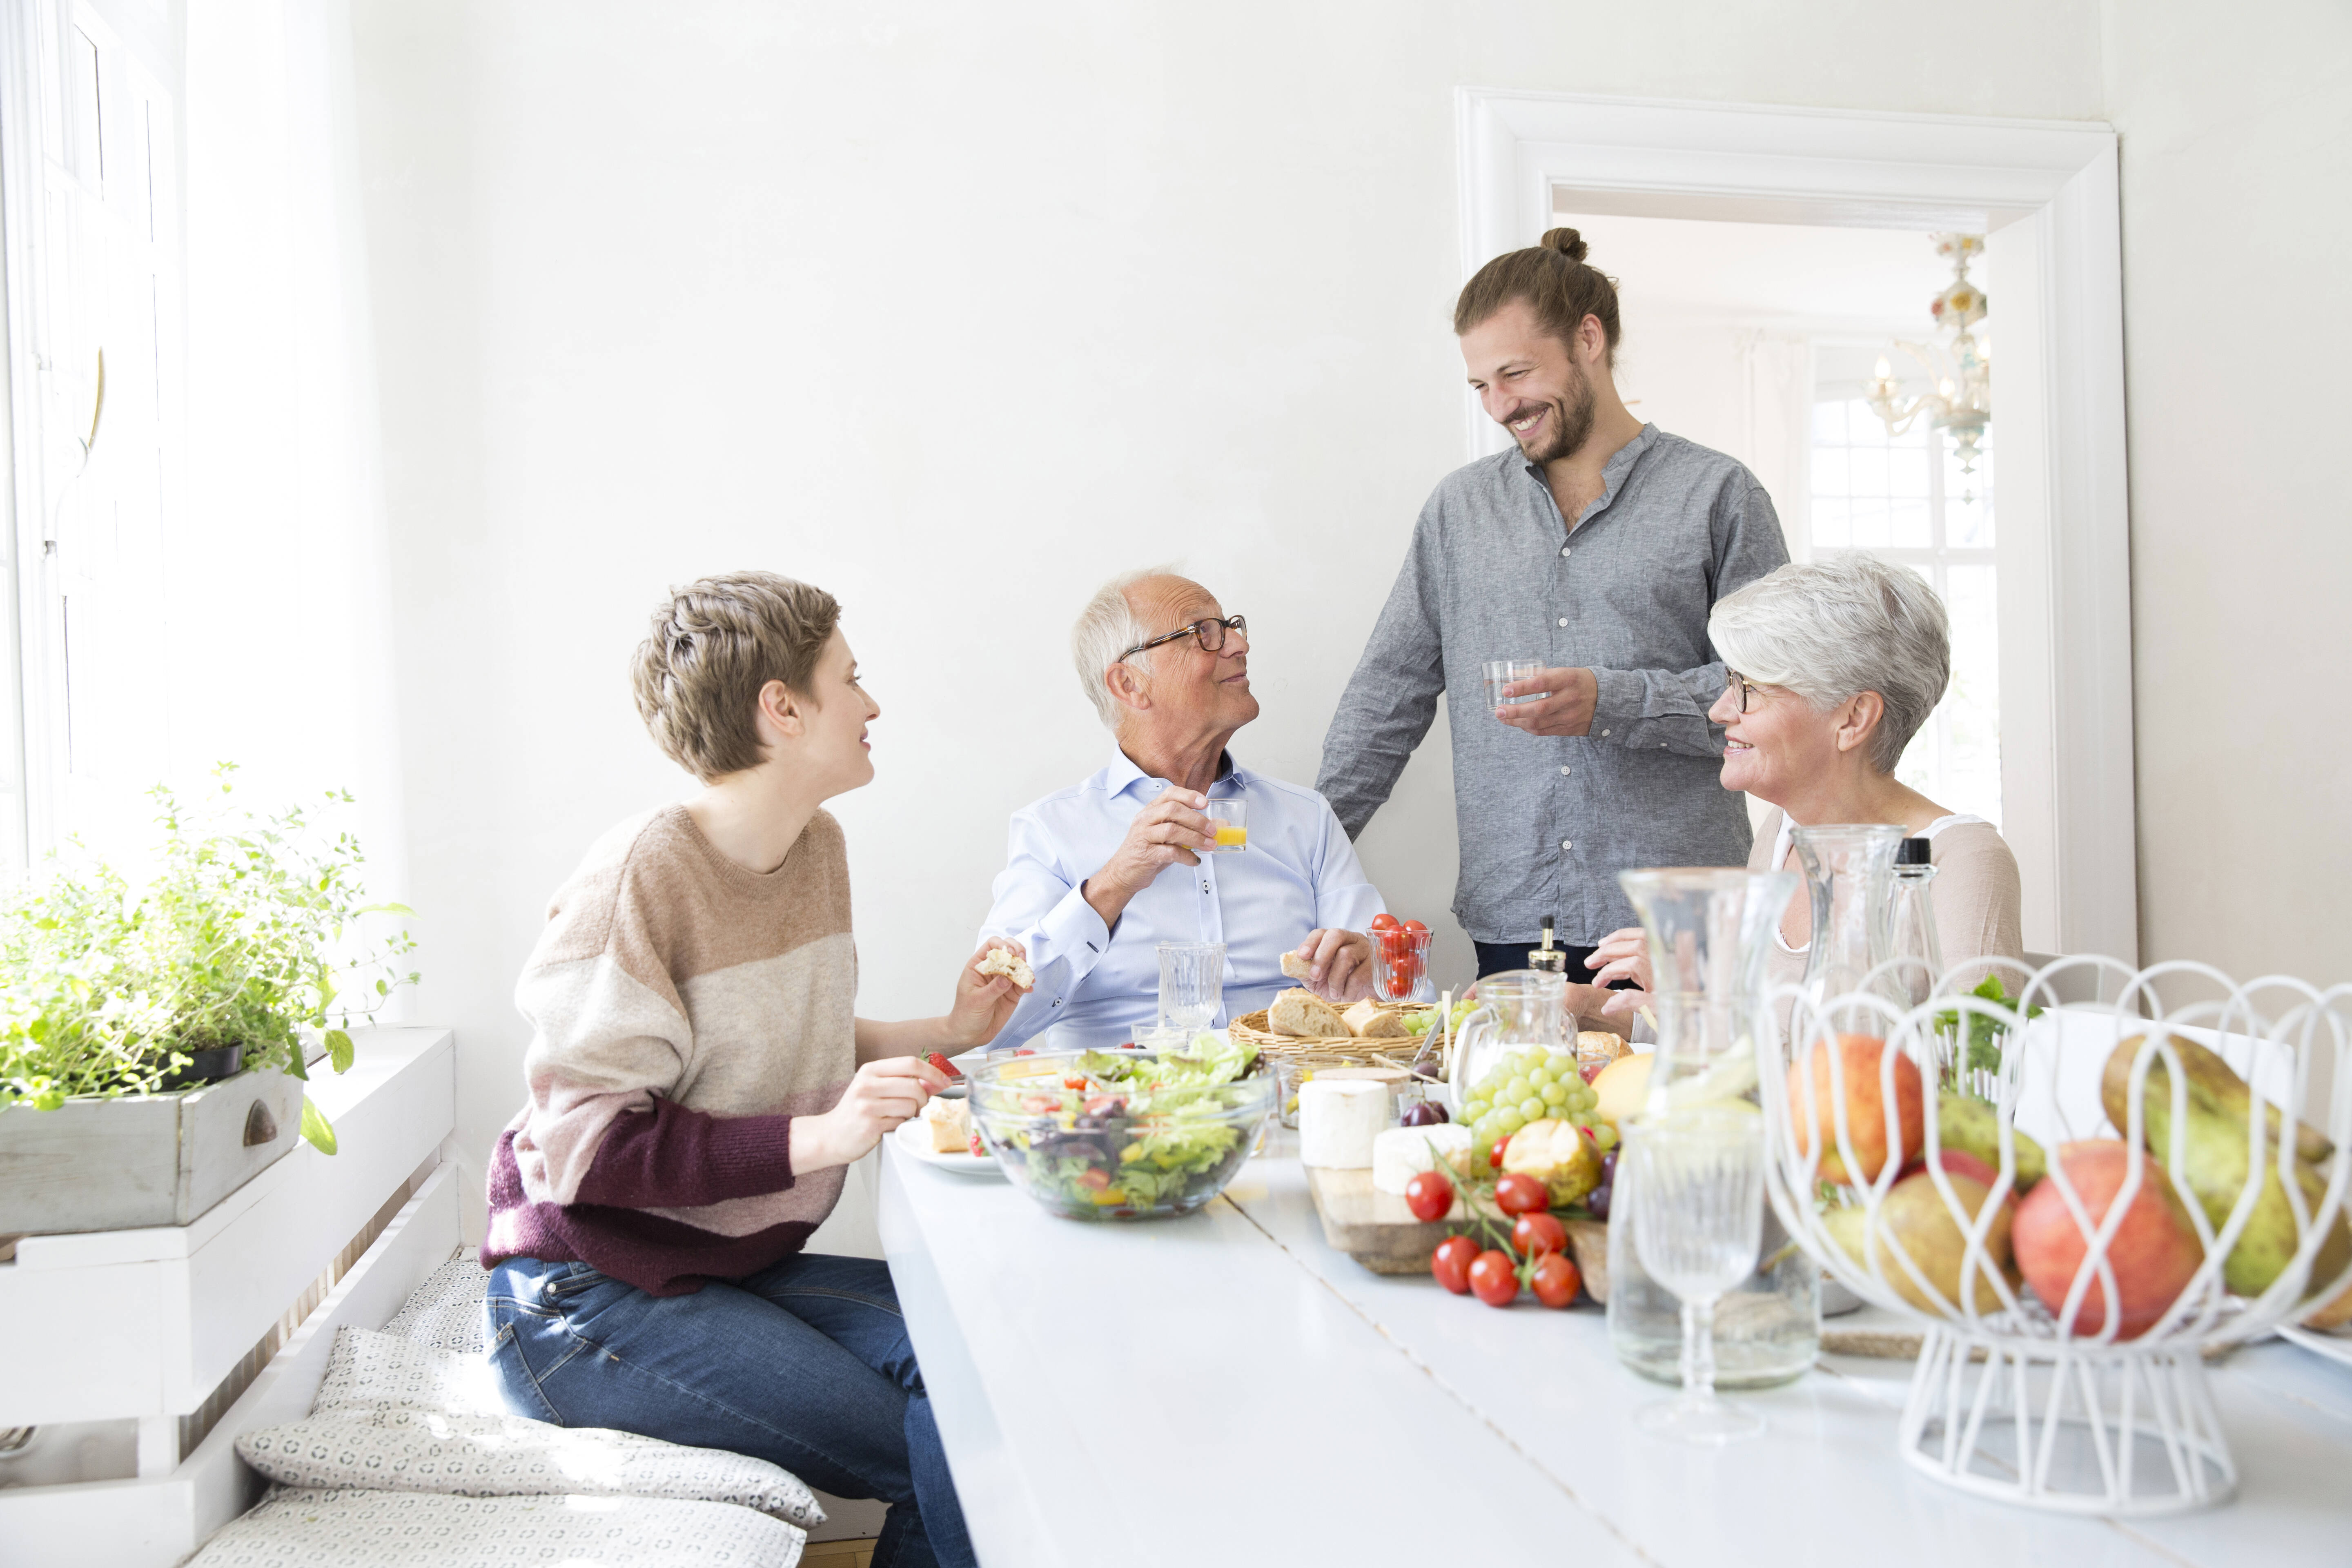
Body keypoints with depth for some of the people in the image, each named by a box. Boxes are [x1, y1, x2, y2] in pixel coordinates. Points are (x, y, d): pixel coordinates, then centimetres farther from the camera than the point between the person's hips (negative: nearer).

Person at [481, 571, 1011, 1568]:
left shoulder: (818, 850, 6)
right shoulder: (637, 878, -20)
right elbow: (586, 1144, -23)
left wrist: (946, 1036, 4)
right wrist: (819, 1139, -29)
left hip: (731, 1266, 8)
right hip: (587, 1300, -7)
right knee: (950, 1461, -15)